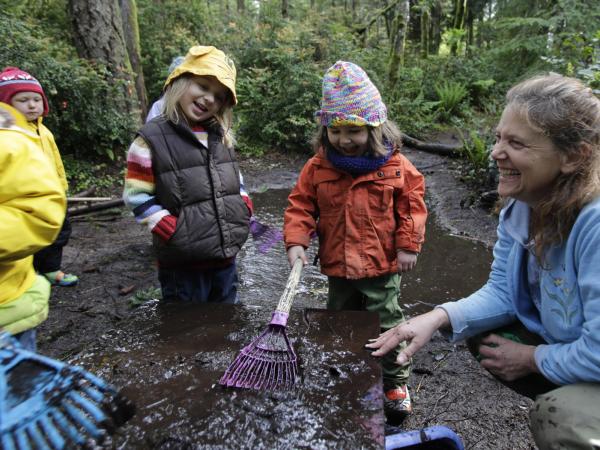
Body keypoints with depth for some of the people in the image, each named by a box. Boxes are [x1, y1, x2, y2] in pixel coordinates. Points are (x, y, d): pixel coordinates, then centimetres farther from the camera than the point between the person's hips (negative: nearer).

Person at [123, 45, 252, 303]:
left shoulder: (222, 137, 9)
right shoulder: (152, 139, -11)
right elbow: (137, 197, -11)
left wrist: (244, 209, 3)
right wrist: (174, 231, -18)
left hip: (226, 258, 6)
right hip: (183, 265, -6)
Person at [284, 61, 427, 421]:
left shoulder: (393, 164, -9)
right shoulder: (318, 167, -5)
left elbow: (412, 203, -4)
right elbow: (300, 205, -3)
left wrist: (408, 245, -7)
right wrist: (296, 242, -17)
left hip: (383, 266, -3)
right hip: (338, 267, 3)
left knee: (388, 325, 11)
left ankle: (396, 383, 33)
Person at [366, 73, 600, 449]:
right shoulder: (519, 209, -9)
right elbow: (502, 293, -4)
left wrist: (531, 359, -16)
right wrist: (437, 318, -19)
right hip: (560, 341, 7)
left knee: (560, 416, -27)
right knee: (481, 333, 1)